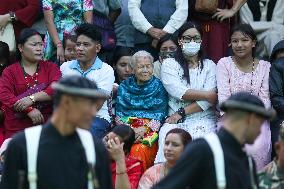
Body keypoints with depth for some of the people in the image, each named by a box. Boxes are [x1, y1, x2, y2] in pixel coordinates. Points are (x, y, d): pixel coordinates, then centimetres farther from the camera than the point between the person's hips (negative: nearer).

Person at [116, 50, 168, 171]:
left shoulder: (159, 87, 11)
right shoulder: (124, 86, 17)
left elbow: (160, 115, 3)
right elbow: (119, 112, 11)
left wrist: (145, 129, -14)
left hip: (150, 129, -2)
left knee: (139, 150, -35)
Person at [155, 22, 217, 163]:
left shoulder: (209, 66, 14)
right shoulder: (169, 64, 12)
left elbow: (208, 101, 0)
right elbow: (178, 92, -5)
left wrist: (181, 113, -9)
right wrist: (207, 94, -7)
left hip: (203, 119, 0)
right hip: (176, 120, 0)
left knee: (198, 138, -32)